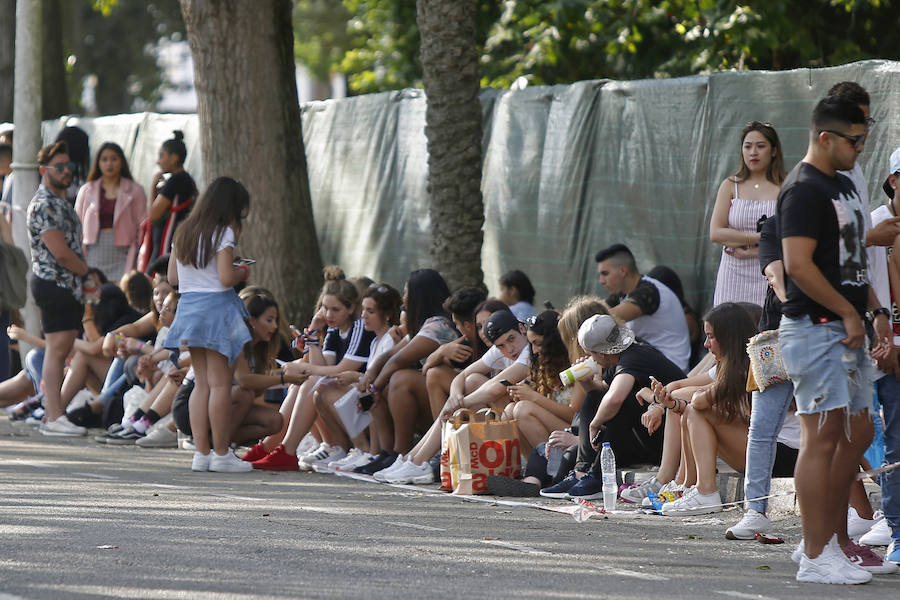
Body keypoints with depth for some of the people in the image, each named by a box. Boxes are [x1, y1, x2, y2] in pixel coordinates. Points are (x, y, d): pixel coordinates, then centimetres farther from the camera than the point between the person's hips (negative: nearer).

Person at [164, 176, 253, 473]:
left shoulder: (183, 233, 13)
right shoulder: (222, 234, -10)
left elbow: (173, 276, 14)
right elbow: (226, 278, -18)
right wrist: (241, 272, 2)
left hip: (189, 306, 7)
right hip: (217, 307, -7)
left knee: (201, 383, 10)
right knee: (220, 383, -3)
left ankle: (201, 452, 8)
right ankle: (221, 453, -1)